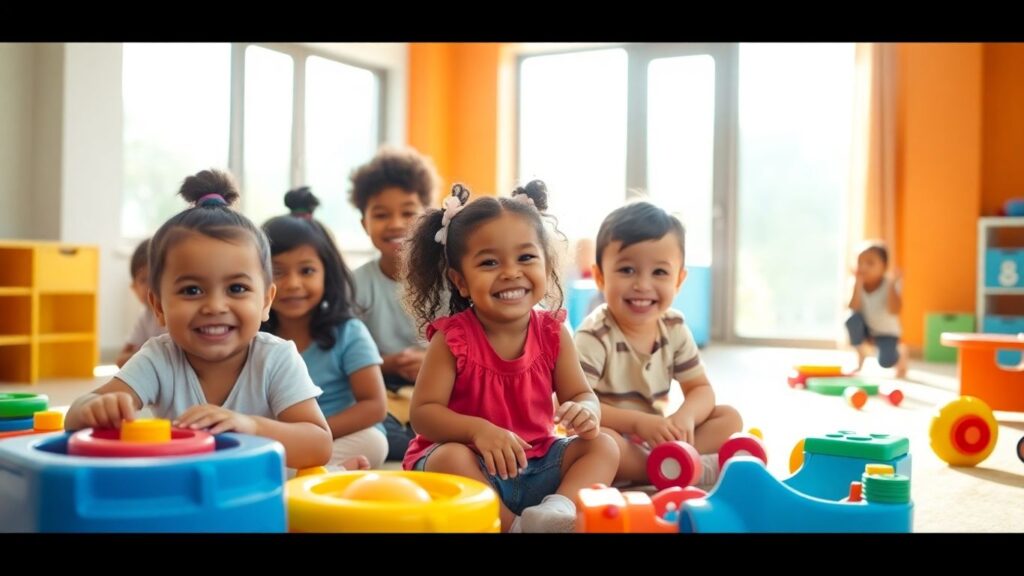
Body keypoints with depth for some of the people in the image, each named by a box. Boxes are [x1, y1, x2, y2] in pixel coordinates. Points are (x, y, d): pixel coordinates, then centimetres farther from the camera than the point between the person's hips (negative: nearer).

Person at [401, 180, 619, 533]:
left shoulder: (553, 334, -3)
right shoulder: (452, 338, -13)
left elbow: (580, 394, 2)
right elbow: (423, 411, -15)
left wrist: (586, 412, -25)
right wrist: (478, 429, -34)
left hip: (537, 464, 4)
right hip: (474, 466, -4)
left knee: (603, 447, -12)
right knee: (449, 457, -33)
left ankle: (560, 509, -37)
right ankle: (515, 526, -26)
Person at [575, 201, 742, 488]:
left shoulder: (674, 327, 0)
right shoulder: (595, 336, -17)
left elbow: (700, 389, 3)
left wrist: (685, 416, -21)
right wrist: (638, 422, -32)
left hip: (655, 439, 6)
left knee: (729, 417, -4)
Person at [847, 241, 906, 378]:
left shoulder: (889, 285, -23)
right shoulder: (857, 284, -18)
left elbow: (894, 311, -35)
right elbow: (854, 308, -30)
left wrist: (892, 285, -39)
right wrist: (858, 285, -36)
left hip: (886, 331, -2)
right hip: (865, 328, 2)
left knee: (886, 362, -25)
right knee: (852, 319, -32)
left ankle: (900, 352, 16)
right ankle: (861, 353, -4)